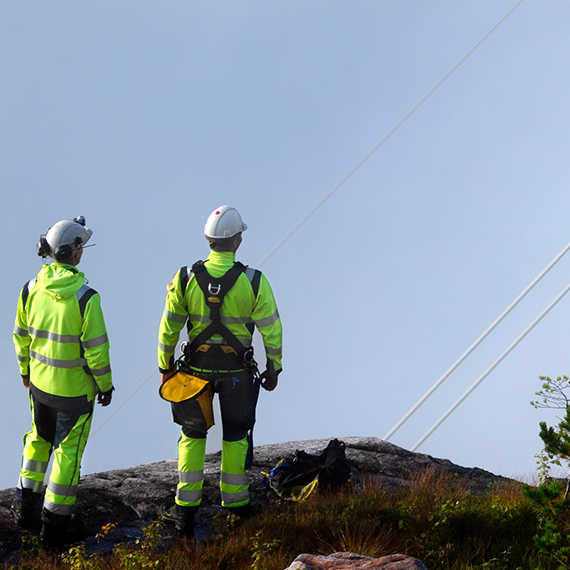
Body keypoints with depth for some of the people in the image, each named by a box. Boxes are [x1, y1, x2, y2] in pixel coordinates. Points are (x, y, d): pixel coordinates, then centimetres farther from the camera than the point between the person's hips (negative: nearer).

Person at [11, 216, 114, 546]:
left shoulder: (31, 290, -7)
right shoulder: (85, 298, -23)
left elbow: (21, 337, 5)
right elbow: (96, 349, -18)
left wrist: (25, 370, 21)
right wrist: (105, 385, -3)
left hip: (39, 382, 5)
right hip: (74, 388, -5)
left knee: (38, 440, 25)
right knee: (68, 450, 7)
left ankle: (26, 507, 34)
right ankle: (55, 524, 14)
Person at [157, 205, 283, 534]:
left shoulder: (186, 279, -14)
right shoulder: (254, 281, -17)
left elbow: (169, 328, -7)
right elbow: (271, 329, -10)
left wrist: (166, 366, 7)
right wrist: (273, 369, 4)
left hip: (196, 368, 1)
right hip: (237, 371, -1)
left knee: (193, 435, 16)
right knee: (236, 436, 18)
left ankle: (186, 508, 15)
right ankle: (236, 502, 27)